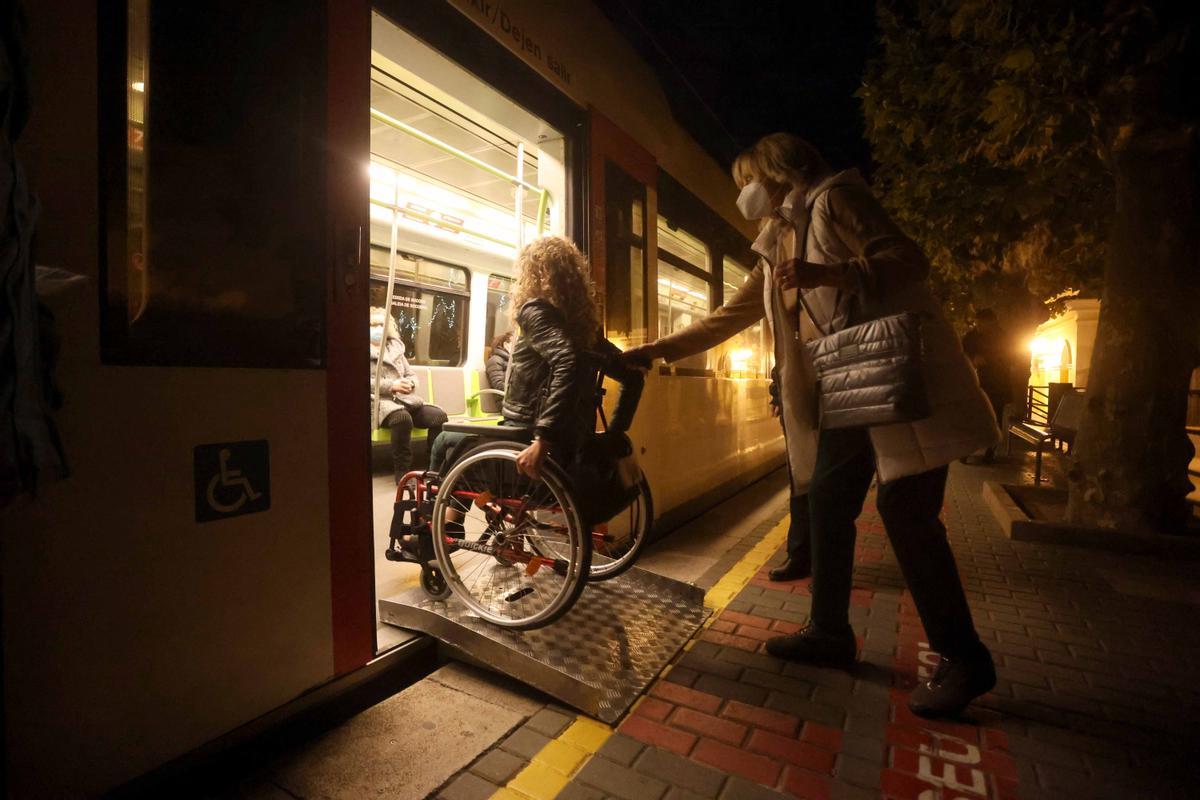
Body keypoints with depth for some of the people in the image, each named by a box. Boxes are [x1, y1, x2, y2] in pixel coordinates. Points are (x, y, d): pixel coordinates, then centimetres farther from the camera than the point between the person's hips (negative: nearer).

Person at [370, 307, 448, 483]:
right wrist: (391, 385, -15)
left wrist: (409, 383, -2)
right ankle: (402, 470, -26)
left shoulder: (395, 348, 25)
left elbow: (412, 375, 23)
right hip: (380, 401, -5)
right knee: (403, 417, -40)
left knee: (439, 416, -24)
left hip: (406, 399, 5)